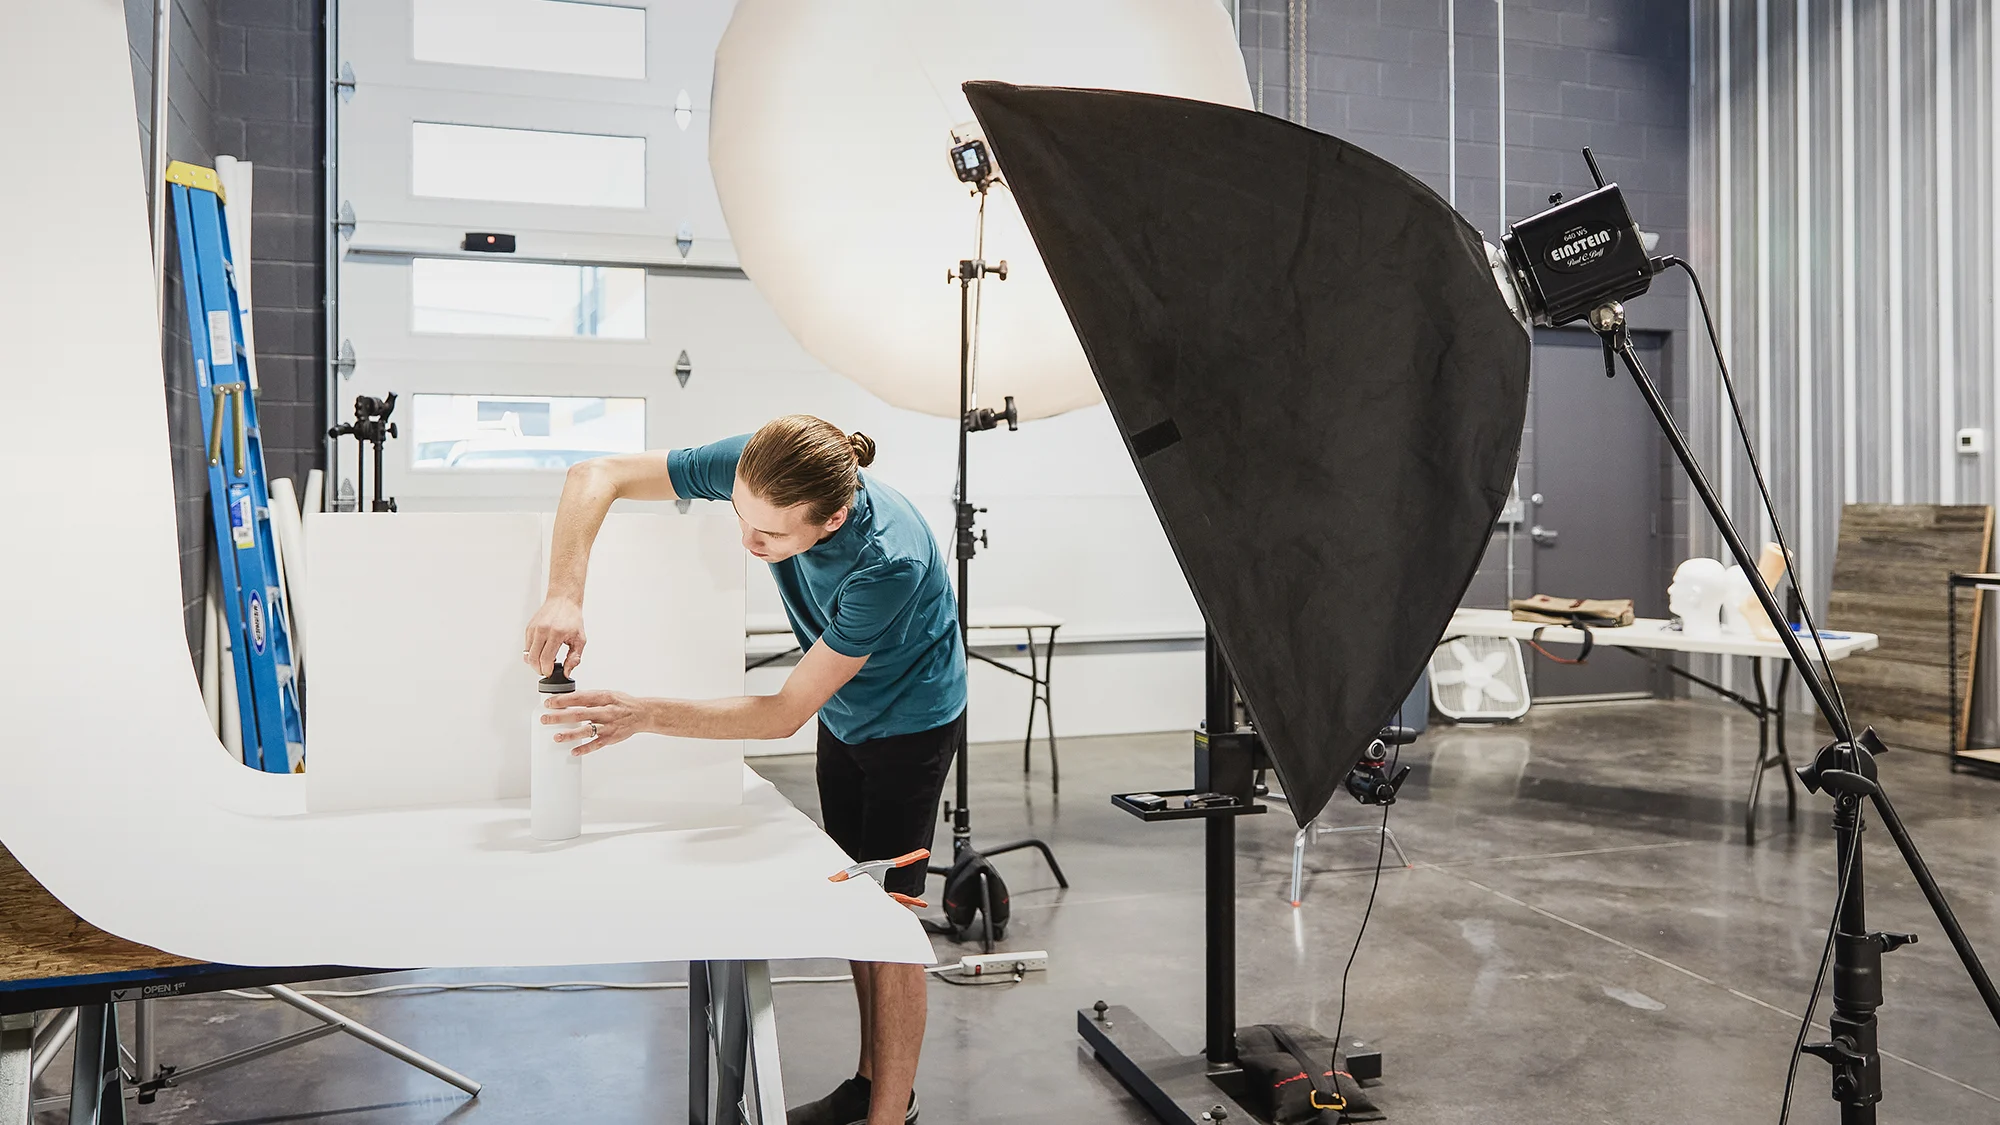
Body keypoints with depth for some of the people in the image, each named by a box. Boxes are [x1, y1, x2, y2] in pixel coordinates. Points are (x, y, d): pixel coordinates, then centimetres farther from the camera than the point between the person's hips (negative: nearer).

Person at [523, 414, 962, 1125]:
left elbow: (784, 713, -32)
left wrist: (643, 716, -36)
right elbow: (594, 477, -19)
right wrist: (565, 597, -34)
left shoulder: (888, 560, -40)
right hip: (844, 714, 6)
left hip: (910, 723, -6)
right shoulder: (755, 468, -25)